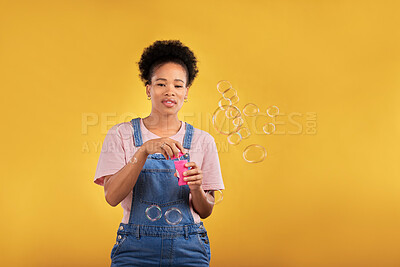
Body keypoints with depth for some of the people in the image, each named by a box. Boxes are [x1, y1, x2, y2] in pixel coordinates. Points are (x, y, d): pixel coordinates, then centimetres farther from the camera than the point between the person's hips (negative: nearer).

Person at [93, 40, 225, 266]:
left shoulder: (202, 141, 5)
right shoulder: (121, 135, 1)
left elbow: (205, 211, 6)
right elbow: (112, 196, -12)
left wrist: (196, 189, -15)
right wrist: (145, 150, -23)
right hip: (136, 248, -1)